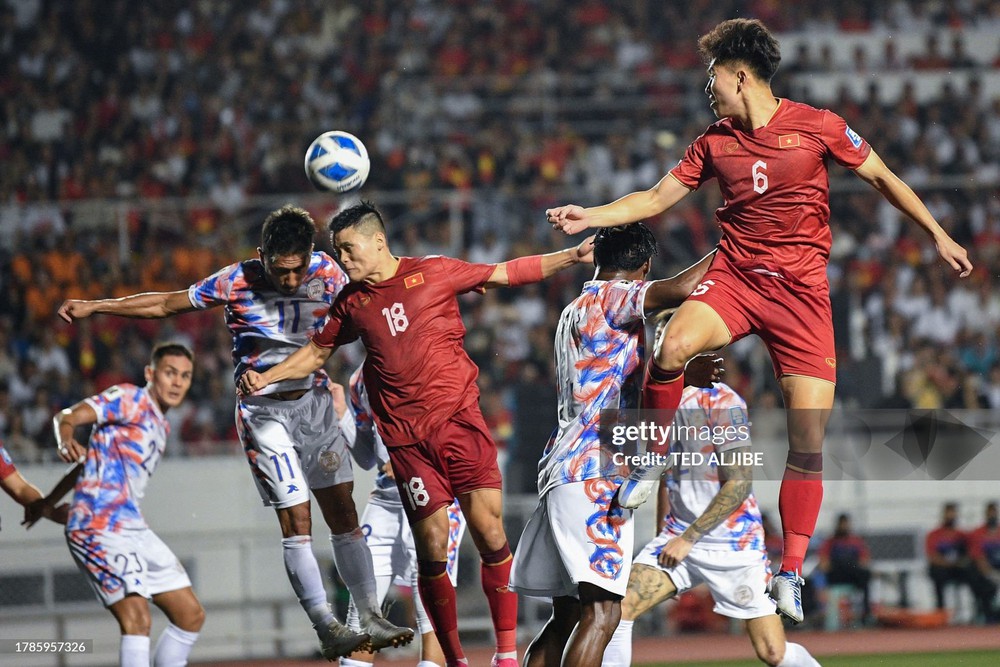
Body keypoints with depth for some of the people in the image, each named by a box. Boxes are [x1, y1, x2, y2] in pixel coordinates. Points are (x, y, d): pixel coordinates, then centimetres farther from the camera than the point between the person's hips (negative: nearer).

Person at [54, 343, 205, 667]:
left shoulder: (161, 425, 21)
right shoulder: (129, 398, -4)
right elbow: (68, 417, -17)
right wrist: (66, 441, -40)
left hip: (133, 528, 9)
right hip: (100, 527, -9)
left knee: (191, 615, 11)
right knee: (137, 619, -24)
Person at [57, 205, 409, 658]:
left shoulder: (327, 273, -8)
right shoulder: (235, 283, -15)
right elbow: (166, 305, -4)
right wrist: (94, 307, -6)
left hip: (315, 400, 4)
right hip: (264, 411, -3)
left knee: (344, 513, 3)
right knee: (297, 521, -10)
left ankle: (371, 618, 10)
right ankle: (326, 629, -8)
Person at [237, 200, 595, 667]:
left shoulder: (434, 273, 3)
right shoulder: (352, 302, 12)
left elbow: (507, 274, 8)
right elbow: (317, 352, 24)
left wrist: (570, 257, 2)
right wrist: (264, 378, 13)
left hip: (458, 418, -2)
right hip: (405, 438, 2)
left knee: (489, 533, -11)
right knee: (431, 546, -5)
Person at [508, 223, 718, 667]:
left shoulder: (576, 310, 24)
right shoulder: (608, 298, -4)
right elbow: (679, 289, -22)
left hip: (565, 470, 10)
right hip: (593, 475, -10)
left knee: (567, 615, 12)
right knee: (602, 610, -18)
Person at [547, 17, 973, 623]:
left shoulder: (818, 127, -3)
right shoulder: (715, 142, 8)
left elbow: (883, 178, 6)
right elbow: (657, 198, 16)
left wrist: (938, 235, 5)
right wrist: (591, 217, 5)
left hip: (803, 289, -2)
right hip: (734, 277, 2)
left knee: (809, 437, -8)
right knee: (675, 345, -32)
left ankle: (791, 573, 1)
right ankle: (651, 463, -10)